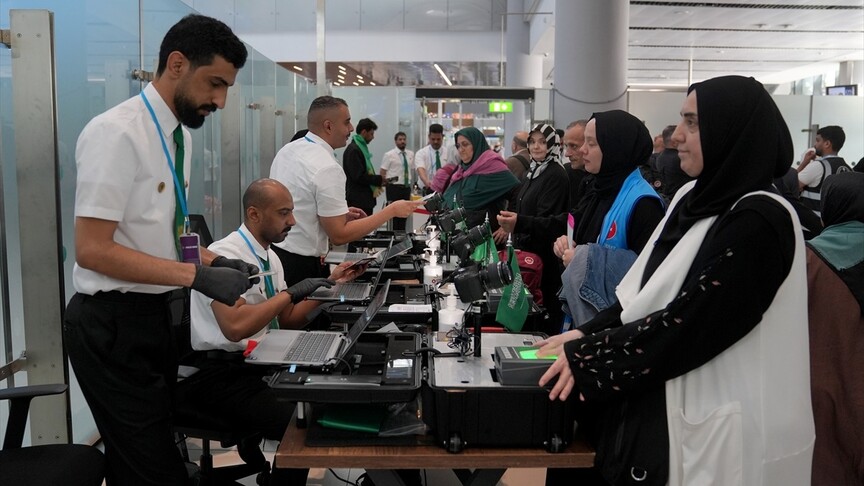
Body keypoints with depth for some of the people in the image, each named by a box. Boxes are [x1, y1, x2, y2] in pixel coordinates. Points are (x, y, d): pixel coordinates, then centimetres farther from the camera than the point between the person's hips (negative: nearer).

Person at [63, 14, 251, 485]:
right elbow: (92, 250, -23)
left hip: (151, 314, 8)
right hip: (112, 323, -8)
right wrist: (197, 275, -24)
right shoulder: (117, 133, -19)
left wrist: (214, 261, 1)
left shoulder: (178, 134, 7)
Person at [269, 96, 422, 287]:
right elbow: (339, 235, -20)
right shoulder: (327, 168, -22)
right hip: (302, 264, -8)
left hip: (273, 249, 8)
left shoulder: (286, 150, 5)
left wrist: (337, 212, 12)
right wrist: (391, 211, -15)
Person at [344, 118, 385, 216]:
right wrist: (379, 179, -12)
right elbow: (358, 177, -21)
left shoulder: (362, 147, 16)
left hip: (365, 199, 10)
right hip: (358, 201, -10)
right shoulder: (353, 150, -15)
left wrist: (377, 181, 6)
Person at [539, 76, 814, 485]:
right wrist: (586, 334, -2)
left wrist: (587, 357, -17)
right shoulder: (694, 198, 6)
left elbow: (688, 322, -24)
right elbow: (644, 290, 9)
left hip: (720, 429, -8)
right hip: (667, 408, 8)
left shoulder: (758, 222, -20)